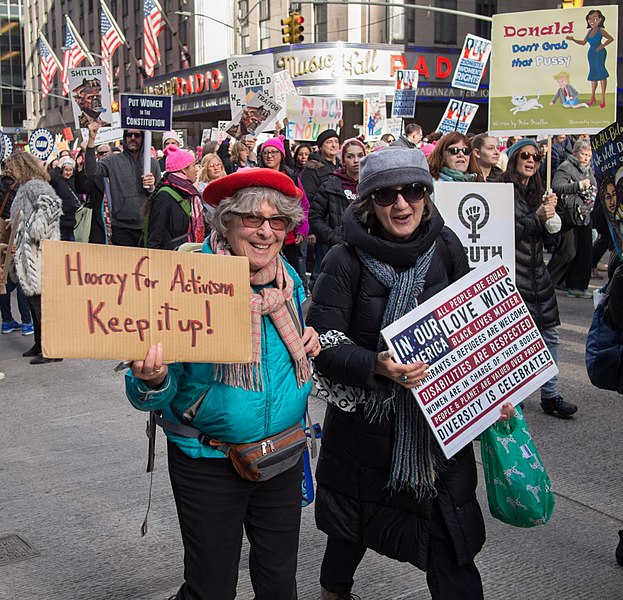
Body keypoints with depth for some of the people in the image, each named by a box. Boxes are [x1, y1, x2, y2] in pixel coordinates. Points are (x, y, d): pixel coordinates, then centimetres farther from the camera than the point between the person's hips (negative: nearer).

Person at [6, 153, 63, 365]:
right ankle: (40, 344, 23)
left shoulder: (35, 186, -11)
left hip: (38, 254, -10)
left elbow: (51, 204, -30)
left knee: (40, 299, -9)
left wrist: (35, 230, -24)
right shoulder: (25, 188, 20)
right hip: (28, 256, 10)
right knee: (33, 299, 14)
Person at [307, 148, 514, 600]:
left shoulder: (446, 248, -2)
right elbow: (324, 342, -15)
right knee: (354, 526, 18)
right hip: (366, 420, -2)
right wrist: (376, 367, -32)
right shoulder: (346, 261, -12)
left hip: (442, 420, 2)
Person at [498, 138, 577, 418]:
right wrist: (537, 217, -17)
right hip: (511, 274, -8)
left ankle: (550, 395, 18)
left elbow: (552, 235, 16)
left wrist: (551, 211, -1)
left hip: (537, 272, 8)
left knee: (550, 335, 8)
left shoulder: (537, 192, 16)